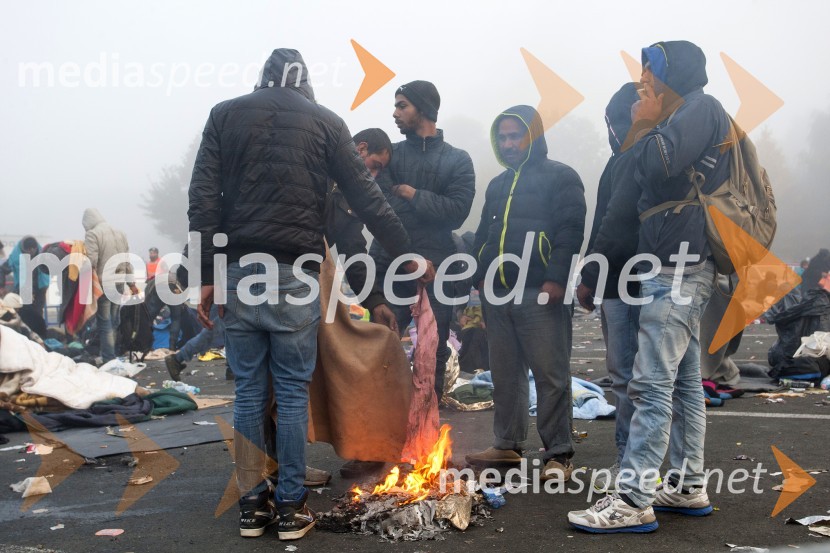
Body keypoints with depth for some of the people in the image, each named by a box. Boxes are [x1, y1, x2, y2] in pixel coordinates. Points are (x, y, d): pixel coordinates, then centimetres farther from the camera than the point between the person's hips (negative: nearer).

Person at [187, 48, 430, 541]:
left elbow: (203, 200, 1)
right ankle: (291, 506, 12)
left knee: (249, 391, 9)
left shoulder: (224, 115, 10)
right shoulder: (325, 121, 7)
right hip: (295, 274, -2)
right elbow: (367, 197, 7)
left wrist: (206, 276, 2)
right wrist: (408, 254, 17)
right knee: (293, 392, 6)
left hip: (237, 270, 2)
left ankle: (253, 504, 16)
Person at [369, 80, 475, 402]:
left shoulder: (457, 160, 6)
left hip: (435, 271, -1)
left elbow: (457, 211, -9)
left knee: (433, 354, 8)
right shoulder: (391, 154, 11)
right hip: (387, 269, 1)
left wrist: (412, 194, -8)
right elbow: (379, 203, -5)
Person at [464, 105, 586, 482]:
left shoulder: (560, 178, 1)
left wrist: (556, 279, -19)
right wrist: (481, 278, 14)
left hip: (540, 295, -7)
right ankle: (508, 445, 21)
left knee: (551, 376, -4)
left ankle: (558, 453, 2)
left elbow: (570, 232, -10)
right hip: (498, 295, 7)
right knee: (505, 374, 11)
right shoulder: (498, 185, 23)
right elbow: (484, 235, 26)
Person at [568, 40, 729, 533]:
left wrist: (646, 128, -7)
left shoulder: (701, 107, -7)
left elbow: (658, 165, -21)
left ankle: (634, 501, -11)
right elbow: (654, 176, 22)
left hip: (677, 268, -11)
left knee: (652, 385, -12)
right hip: (682, 269, 11)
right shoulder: (689, 118, 22)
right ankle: (688, 486, 22)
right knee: (685, 381, 14)